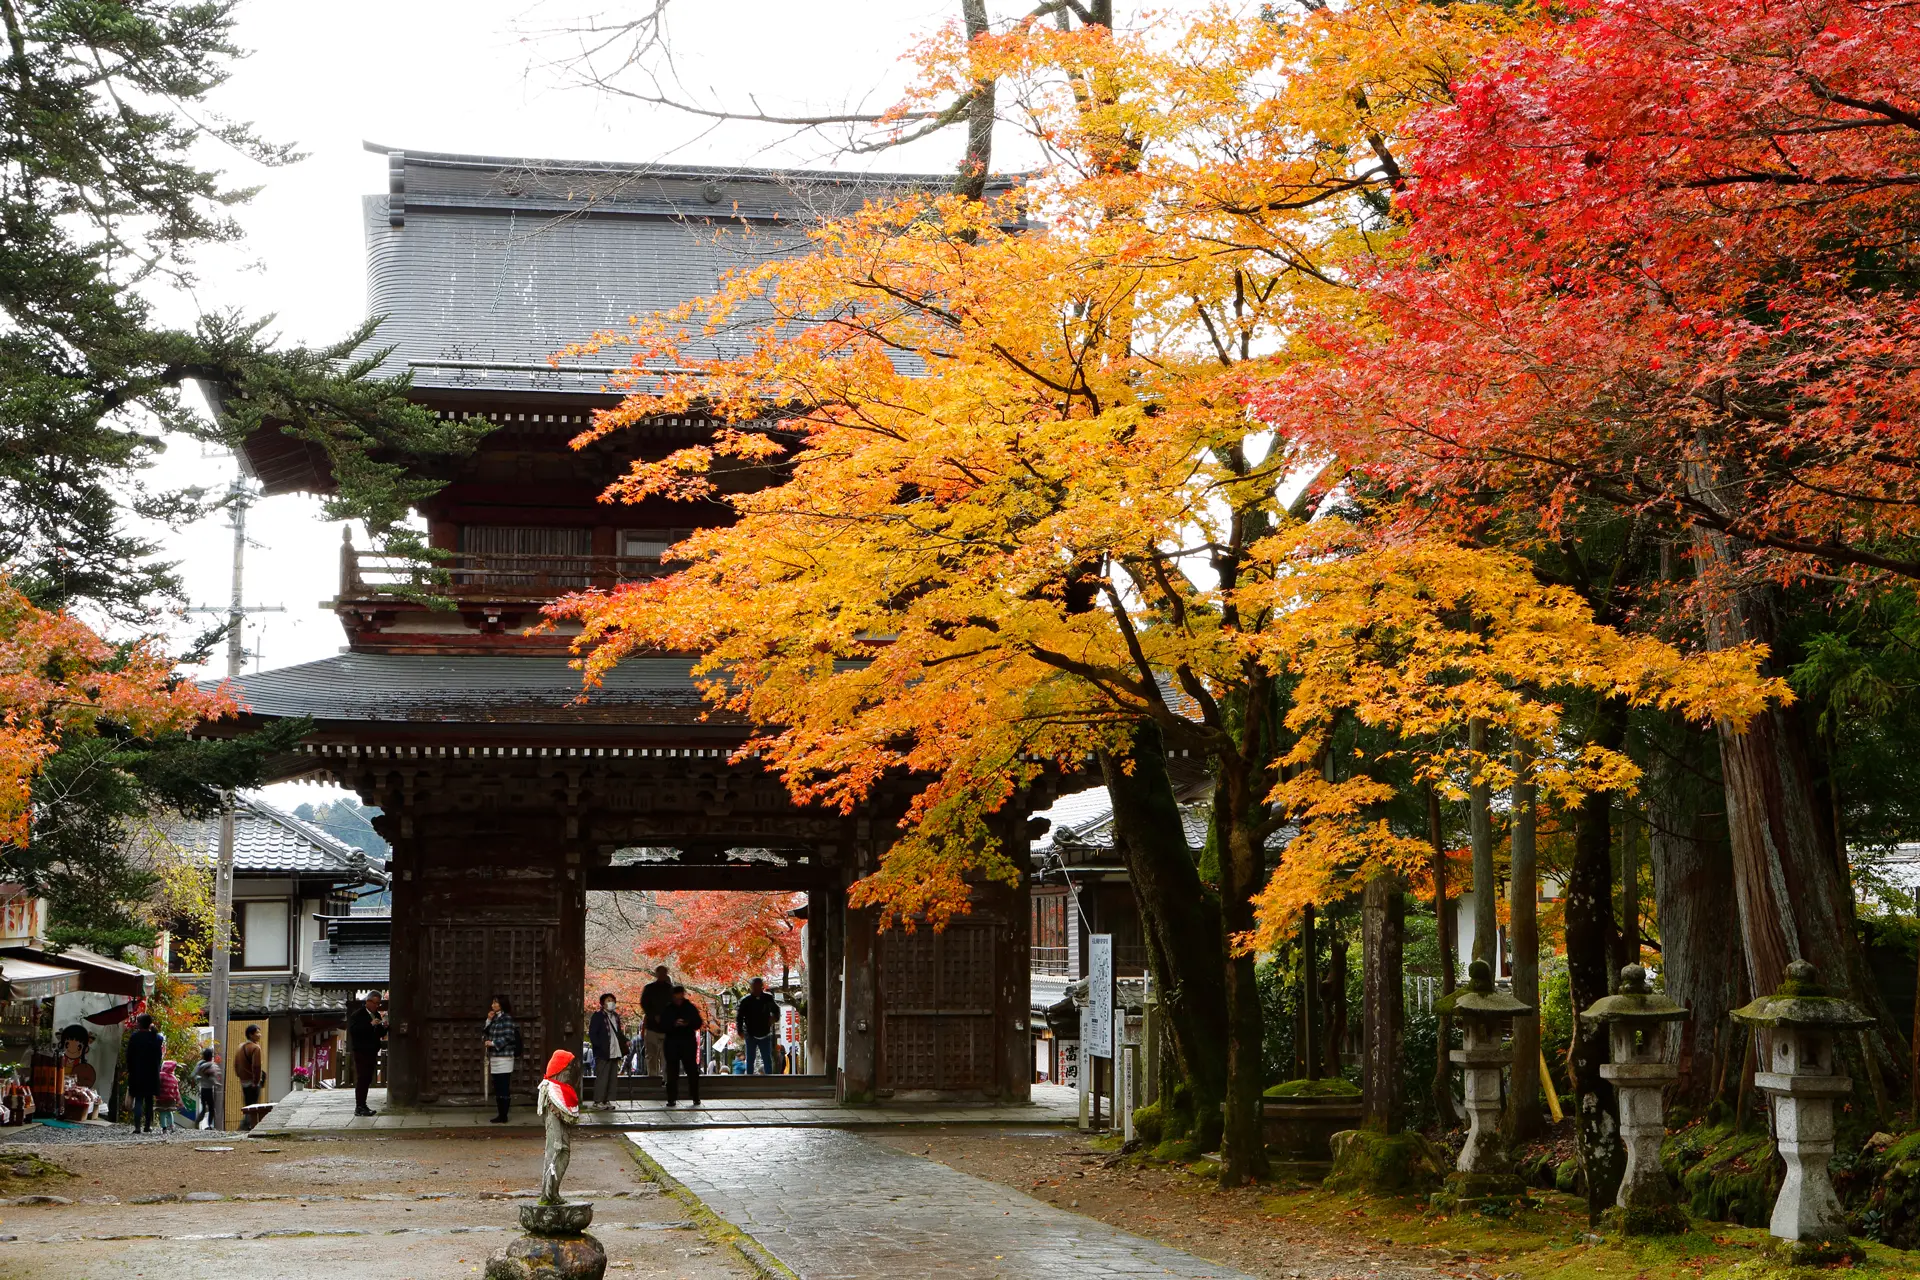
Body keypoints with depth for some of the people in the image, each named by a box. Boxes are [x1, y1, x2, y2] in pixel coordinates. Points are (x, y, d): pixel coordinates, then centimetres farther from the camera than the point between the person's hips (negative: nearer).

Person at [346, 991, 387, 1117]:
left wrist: (384, 1027, 0)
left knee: (367, 1079, 8)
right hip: (361, 1051, -8)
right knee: (362, 1078, -10)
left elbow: (380, 1035, 22)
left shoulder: (376, 1015, 18)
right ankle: (359, 1107, -10)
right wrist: (371, 1025, -23)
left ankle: (362, 1105, 13)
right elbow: (353, 1031, -20)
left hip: (372, 1052, 8)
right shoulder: (358, 1015, -6)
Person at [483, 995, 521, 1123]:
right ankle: (501, 1115, 16)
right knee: (497, 1088, 10)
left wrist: (493, 1043, -16)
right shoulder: (495, 1018, 16)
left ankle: (504, 1117, -6)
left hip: (504, 1057, -9)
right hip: (494, 1057, 9)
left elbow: (508, 1037, -15)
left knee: (504, 1088, -7)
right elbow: (485, 1034, 14)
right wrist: (488, 1021, 3)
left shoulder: (507, 1018, -8)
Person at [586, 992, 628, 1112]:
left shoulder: (616, 1016, 16)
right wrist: (600, 1047, -17)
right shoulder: (598, 1017, -6)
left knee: (612, 1077, 9)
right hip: (603, 1053, -7)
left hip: (614, 1052, 7)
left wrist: (624, 1041, 7)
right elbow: (592, 1034, -10)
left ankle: (607, 1101, 15)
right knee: (602, 1077, -7)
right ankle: (598, 1102, -2)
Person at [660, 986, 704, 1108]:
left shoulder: (691, 1008, 6)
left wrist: (688, 1024, -15)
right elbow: (662, 1026, -1)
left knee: (692, 1070, -1)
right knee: (672, 1072, -2)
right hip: (672, 1043, 0)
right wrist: (674, 1024, -18)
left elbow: (699, 1023, 5)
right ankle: (672, 1098, 2)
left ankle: (695, 1097, 5)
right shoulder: (667, 1010, 5)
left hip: (689, 1042, 0)